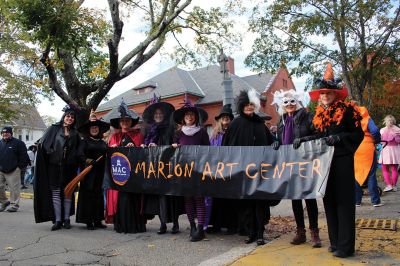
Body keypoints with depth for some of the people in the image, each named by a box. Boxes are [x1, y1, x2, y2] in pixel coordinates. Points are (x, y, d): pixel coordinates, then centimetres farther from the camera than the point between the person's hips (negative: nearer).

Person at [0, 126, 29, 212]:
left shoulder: (18, 143, -3)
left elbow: (23, 156, -4)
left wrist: (20, 166, -5)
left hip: (13, 171, -5)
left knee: (14, 188, -3)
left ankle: (14, 204, 6)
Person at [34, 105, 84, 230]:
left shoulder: (75, 133, 13)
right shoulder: (54, 129, 7)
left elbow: (79, 151, 10)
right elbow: (43, 144, 0)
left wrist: (77, 161, -6)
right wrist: (50, 153, -13)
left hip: (69, 167, 1)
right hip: (54, 165, -1)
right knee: (55, 193, 0)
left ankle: (66, 219, 13)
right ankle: (58, 220, 5)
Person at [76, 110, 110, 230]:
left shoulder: (103, 143, 15)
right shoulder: (85, 141, 3)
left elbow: (106, 156, 17)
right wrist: (86, 161, -18)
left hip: (100, 172, 4)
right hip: (88, 172, -4)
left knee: (98, 195, 7)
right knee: (88, 194, -3)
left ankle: (97, 220, 13)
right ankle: (88, 221, 3)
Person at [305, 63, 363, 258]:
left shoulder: (346, 110, -6)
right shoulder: (317, 114, 10)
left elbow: (358, 134, -6)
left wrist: (339, 137, -19)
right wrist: (302, 139, 3)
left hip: (342, 161, -6)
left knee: (343, 202, -2)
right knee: (329, 201, 9)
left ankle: (345, 246, 6)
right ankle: (335, 241, 20)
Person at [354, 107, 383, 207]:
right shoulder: (367, 119, -3)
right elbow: (375, 131, -16)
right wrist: (377, 140, 1)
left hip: (354, 151, 2)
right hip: (367, 150, -2)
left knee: (356, 175, 9)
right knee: (371, 175, 4)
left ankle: (356, 201, 11)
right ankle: (375, 201, 6)